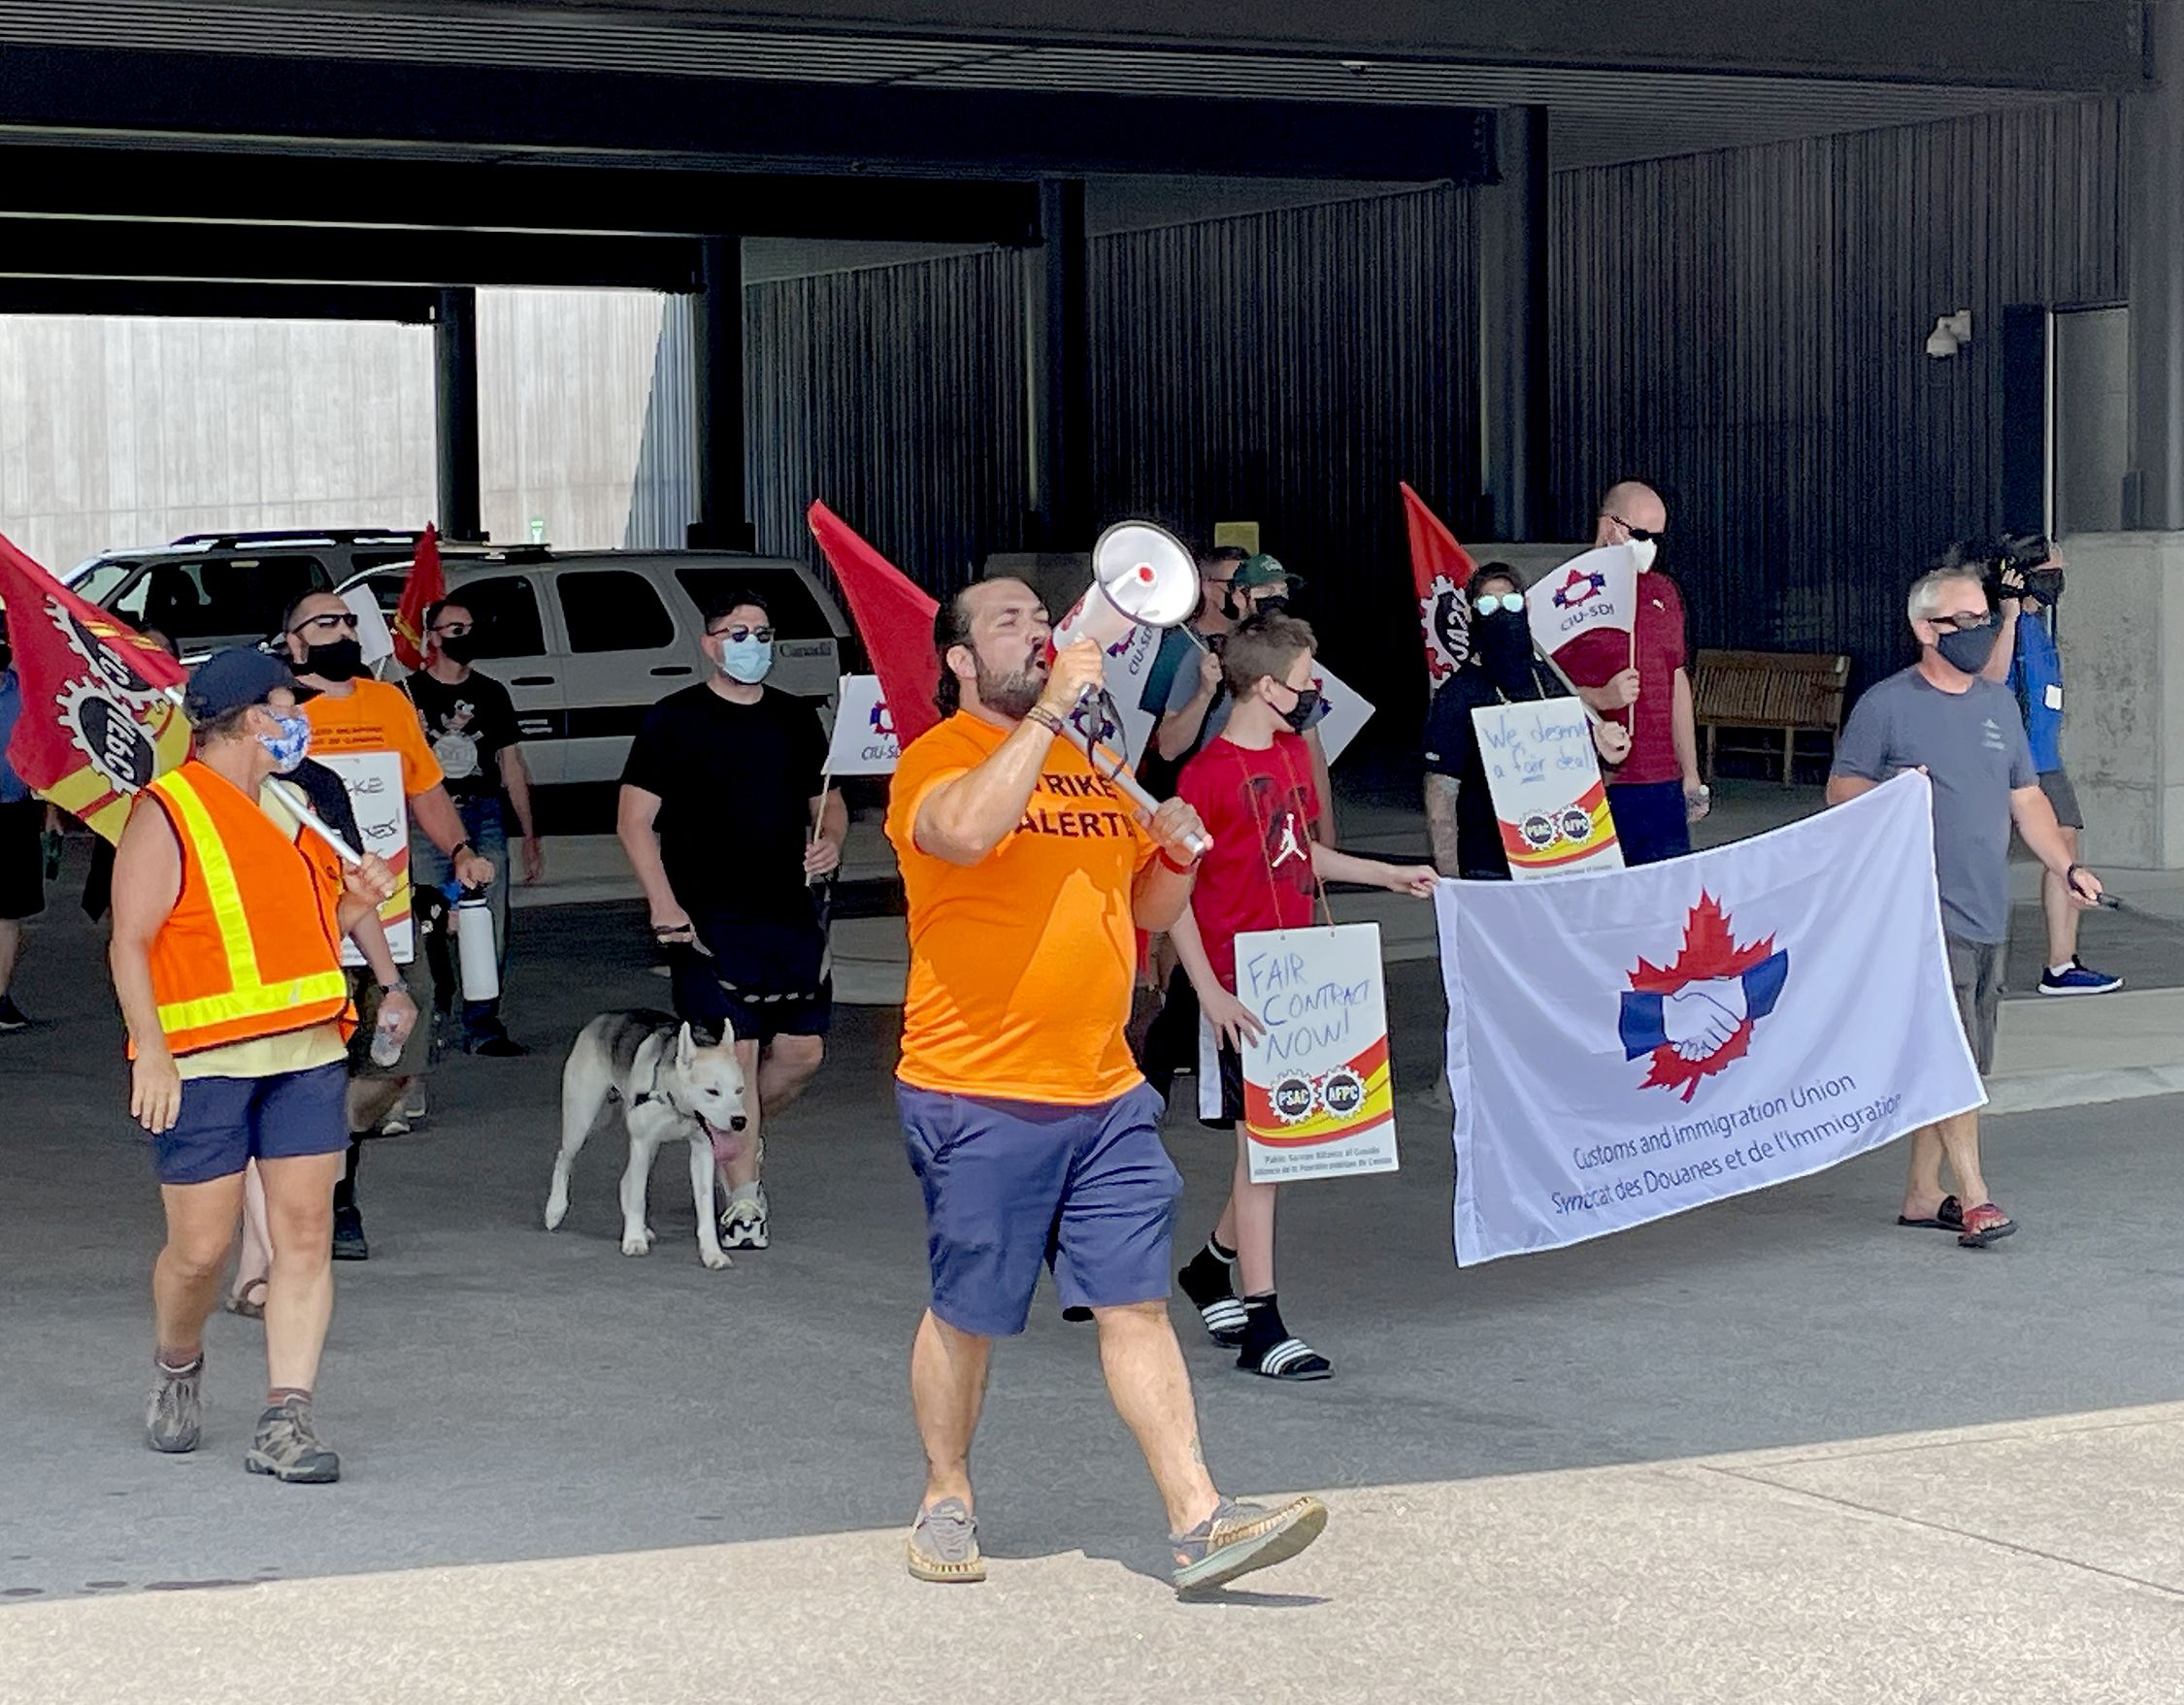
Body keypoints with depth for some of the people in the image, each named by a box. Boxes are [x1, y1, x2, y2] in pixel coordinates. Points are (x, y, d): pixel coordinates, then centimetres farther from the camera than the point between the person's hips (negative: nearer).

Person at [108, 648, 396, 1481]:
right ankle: (178, 1368, 30)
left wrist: (352, 900, 11)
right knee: (200, 1247, 0)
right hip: (201, 1062, -6)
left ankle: (286, 1420, -2)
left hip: (307, 1050, 6)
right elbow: (130, 943, -11)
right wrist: (152, 1052, -19)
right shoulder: (167, 814, -5)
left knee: (305, 1235, -3)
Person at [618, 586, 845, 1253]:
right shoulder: (676, 720, -2)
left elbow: (828, 801, 24)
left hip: (791, 917, 5)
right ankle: (742, 1202, 1)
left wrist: (830, 841, 0)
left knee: (802, 1050, 4)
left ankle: (741, 1138, 31)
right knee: (735, 1054, -7)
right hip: (710, 921, -5)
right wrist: (663, 904, -14)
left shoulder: (796, 718, 14)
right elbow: (634, 819, -4)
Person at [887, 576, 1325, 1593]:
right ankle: (946, 1501, 24)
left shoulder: (1095, 760, 15)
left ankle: (1198, 1525, -2)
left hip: (1105, 1093, 6)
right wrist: (1048, 710, -24)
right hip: (978, 1097, -5)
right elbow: (968, 831, -31)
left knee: (1137, 1306, 1)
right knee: (966, 1314, 6)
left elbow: (1149, 911, 22)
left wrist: (1177, 855, 0)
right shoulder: (939, 759, -6)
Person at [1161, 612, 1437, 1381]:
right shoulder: (1210, 773, -15)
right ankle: (1260, 1326, 1)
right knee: (1263, 1141, -5)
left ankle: (1213, 1266, 34)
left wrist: (1391, 876, 24)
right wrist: (1210, 994, -19)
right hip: (1242, 989, -8)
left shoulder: (1293, 755, 10)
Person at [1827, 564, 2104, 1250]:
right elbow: (1839, 788, -2)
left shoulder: (1998, 704, 16)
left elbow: (2026, 798, 21)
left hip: (1988, 911, 7)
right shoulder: (1886, 705, -3)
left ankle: (1923, 1194, 17)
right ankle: (1973, 1198, -12)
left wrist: (2066, 867, 10)